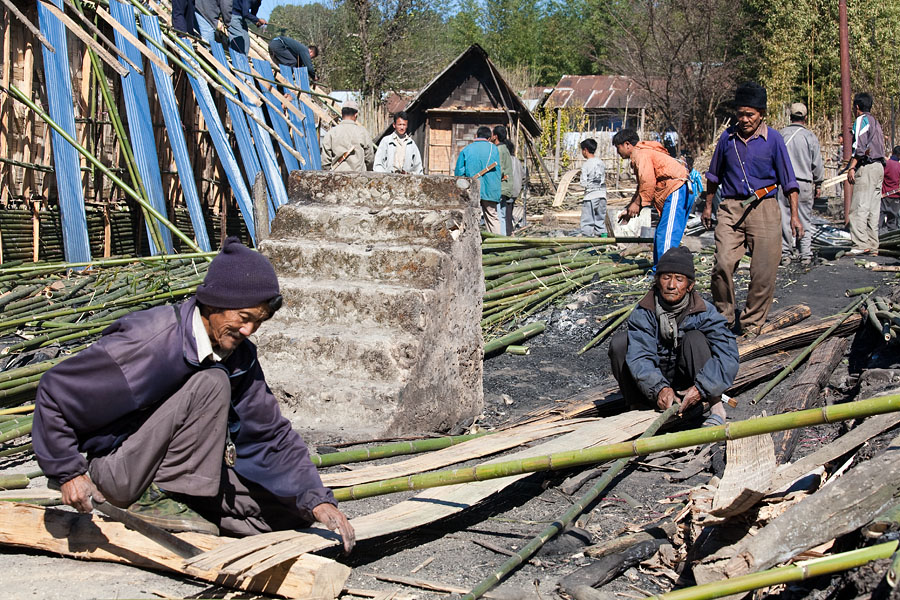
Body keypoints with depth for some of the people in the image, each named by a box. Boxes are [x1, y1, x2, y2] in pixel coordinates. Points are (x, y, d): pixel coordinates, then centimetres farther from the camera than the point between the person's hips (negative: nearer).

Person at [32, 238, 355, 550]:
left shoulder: (239, 356, -2)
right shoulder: (150, 341, -24)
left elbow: (273, 434, 0)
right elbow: (55, 390, -18)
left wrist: (317, 499, -11)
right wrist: (69, 473, -19)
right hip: (118, 475, -7)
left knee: (290, 510, -2)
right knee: (211, 384, -26)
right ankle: (156, 498, -19)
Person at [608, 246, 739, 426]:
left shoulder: (704, 312, -14)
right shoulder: (644, 312, -12)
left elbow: (729, 355, -23)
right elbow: (639, 355, -24)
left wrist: (700, 388, -36)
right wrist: (659, 388, -42)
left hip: (688, 384, -1)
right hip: (656, 382, 1)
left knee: (695, 338, -26)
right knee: (620, 342, -18)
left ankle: (716, 408, -22)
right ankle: (635, 407, -8)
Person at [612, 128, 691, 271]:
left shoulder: (640, 154, -7)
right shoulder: (642, 153, 26)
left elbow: (648, 183, -17)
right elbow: (643, 185, 29)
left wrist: (637, 203, -8)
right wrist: (630, 209, 26)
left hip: (676, 190, -11)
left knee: (666, 236, -14)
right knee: (660, 236, 13)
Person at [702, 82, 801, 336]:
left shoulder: (773, 139, 1)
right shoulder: (727, 138, 7)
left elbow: (788, 181, 4)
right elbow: (714, 175, 21)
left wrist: (794, 215, 0)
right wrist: (708, 205, 23)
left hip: (763, 208, -1)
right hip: (731, 208, 1)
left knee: (763, 272, -2)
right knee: (723, 264, -12)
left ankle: (751, 325, 11)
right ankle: (723, 319, 5)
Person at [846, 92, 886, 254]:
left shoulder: (861, 120, -3)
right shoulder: (876, 122, 23)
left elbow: (859, 146, -14)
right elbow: (880, 146, 21)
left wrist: (851, 168, -17)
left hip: (867, 167, -9)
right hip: (879, 166, 9)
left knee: (859, 208, -12)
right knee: (873, 208, 8)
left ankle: (861, 244, -18)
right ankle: (872, 244, 8)